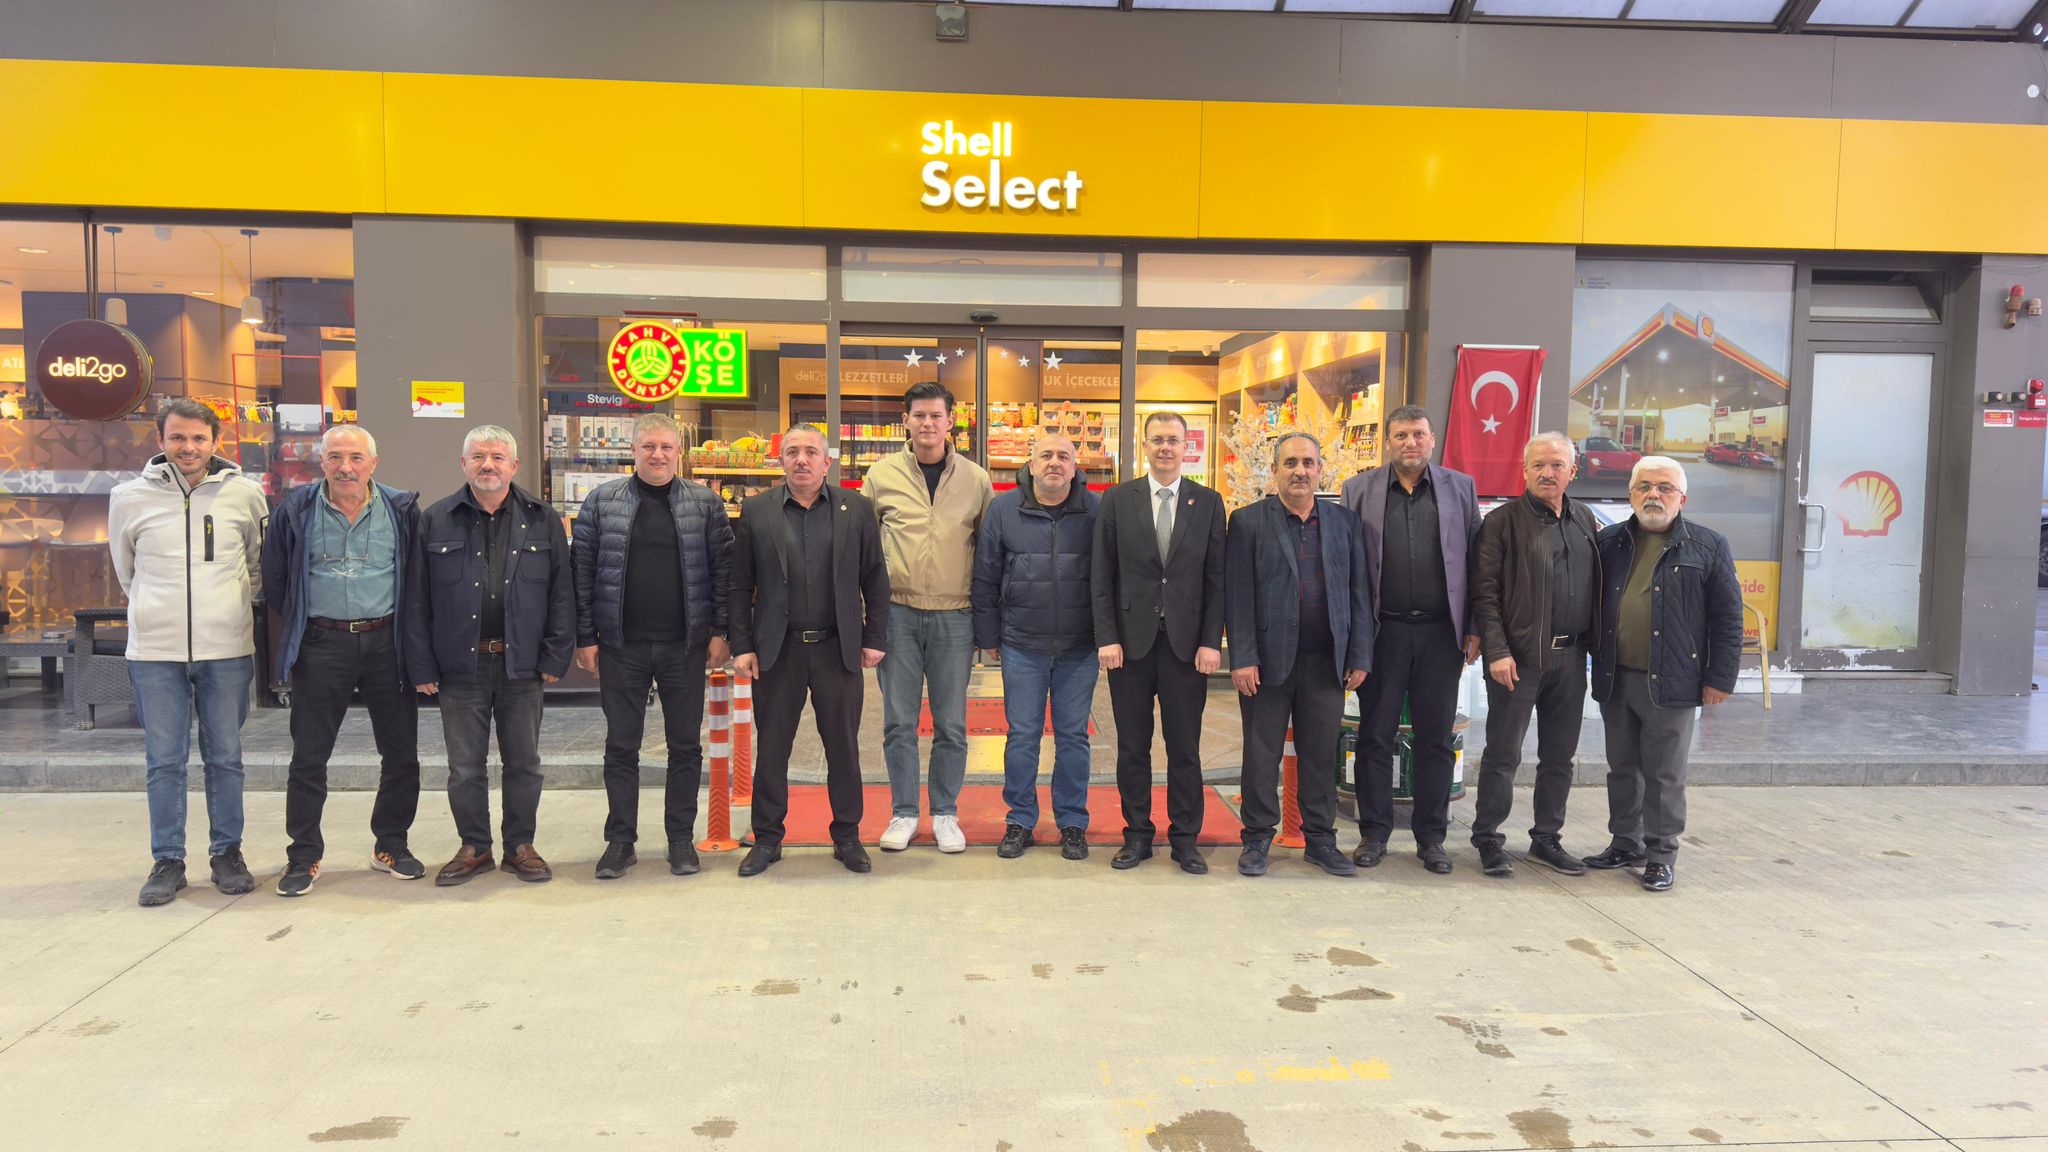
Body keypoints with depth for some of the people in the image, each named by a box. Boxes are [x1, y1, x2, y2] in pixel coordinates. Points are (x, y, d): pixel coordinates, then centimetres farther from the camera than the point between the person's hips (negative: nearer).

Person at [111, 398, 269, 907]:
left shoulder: (245, 493, 1)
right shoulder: (130, 497, 2)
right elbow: (126, 571, 17)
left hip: (227, 648, 0)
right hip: (155, 651, 0)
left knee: (225, 757, 8)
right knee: (163, 760, 5)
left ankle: (227, 853, 19)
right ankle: (167, 861, 16)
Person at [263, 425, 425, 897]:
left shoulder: (401, 511, 2)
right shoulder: (295, 511, 1)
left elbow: (417, 578, 8)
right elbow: (275, 582, 9)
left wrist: (405, 631, 4)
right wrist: (302, 629, 8)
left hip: (386, 642, 1)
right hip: (321, 646, -1)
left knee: (401, 753, 7)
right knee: (308, 758, 4)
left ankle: (391, 845, 23)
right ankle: (304, 856, 17)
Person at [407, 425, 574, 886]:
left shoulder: (543, 520, 3)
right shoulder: (436, 521, 2)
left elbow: (561, 593, 1)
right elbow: (417, 600, 1)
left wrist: (555, 657, -4)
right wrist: (423, 666, -3)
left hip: (522, 664, 0)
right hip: (461, 664, 0)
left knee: (524, 762, 10)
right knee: (465, 766, 9)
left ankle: (520, 846, 24)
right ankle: (474, 847, 24)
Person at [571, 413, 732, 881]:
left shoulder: (706, 503, 2)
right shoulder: (602, 500, 2)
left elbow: (723, 568, 2)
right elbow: (582, 570, 2)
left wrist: (720, 631, -5)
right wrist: (585, 637, -3)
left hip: (685, 645, 0)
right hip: (621, 646, 0)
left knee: (686, 745, 7)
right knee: (621, 745, 8)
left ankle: (681, 838, 20)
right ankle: (620, 840, 20)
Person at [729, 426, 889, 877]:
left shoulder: (855, 508, 4)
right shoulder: (756, 510, 3)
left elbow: (875, 580, 6)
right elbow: (740, 586, 3)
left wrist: (875, 638, 1)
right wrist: (742, 646, -3)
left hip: (838, 649, 0)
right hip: (777, 650, 0)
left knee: (844, 749, 8)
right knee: (771, 749, 8)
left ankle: (847, 837, 23)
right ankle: (767, 839, 22)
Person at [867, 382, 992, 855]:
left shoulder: (975, 479, 3)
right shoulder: (882, 474, 2)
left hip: (954, 617, 0)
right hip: (897, 614, 0)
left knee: (951, 724, 8)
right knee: (899, 722, 6)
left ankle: (946, 815, 21)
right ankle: (903, 814, 19)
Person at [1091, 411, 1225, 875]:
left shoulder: (1208, 503, 4)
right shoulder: (1118, 500, 3)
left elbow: (1216, 579, 2)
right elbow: (1103, 576, 2)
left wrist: (1211, 642, -5)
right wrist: (1107, 637, -6)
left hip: (1186, 641, 0)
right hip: (1131, 640, 0)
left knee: (1185, 748, 6)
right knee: (1133, 746, 8)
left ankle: (1185, 838, 19)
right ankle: (1137, 835, 21)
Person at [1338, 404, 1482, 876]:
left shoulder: (1460, 488, 7)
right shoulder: (1359, 490, 3)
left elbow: (1475, 562, 6)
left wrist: (1474, 629, 1)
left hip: (1441, 632, 1)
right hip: (1382, 630, -1)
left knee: (1436, 739, 8)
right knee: (1375, 736, 5)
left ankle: (1431, 836, 19)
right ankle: (1374, 833, 17)